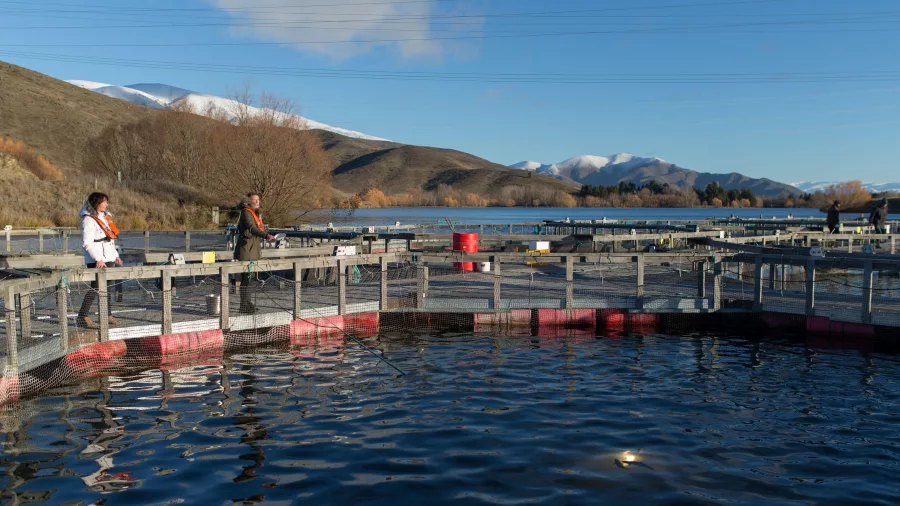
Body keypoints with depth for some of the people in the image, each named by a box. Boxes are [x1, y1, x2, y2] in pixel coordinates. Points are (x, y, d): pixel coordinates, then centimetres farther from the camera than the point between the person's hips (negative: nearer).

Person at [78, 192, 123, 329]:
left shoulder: (105, 217, 17)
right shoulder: (89, 220, -11)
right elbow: (87, 243, -17)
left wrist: (115, 255, 19)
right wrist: (98, 259, -22)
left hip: (108, 259, 9)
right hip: (97, 261, -9)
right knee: (95, 287, -12)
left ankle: (107, 315, 19)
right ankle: (83, 316, -8)